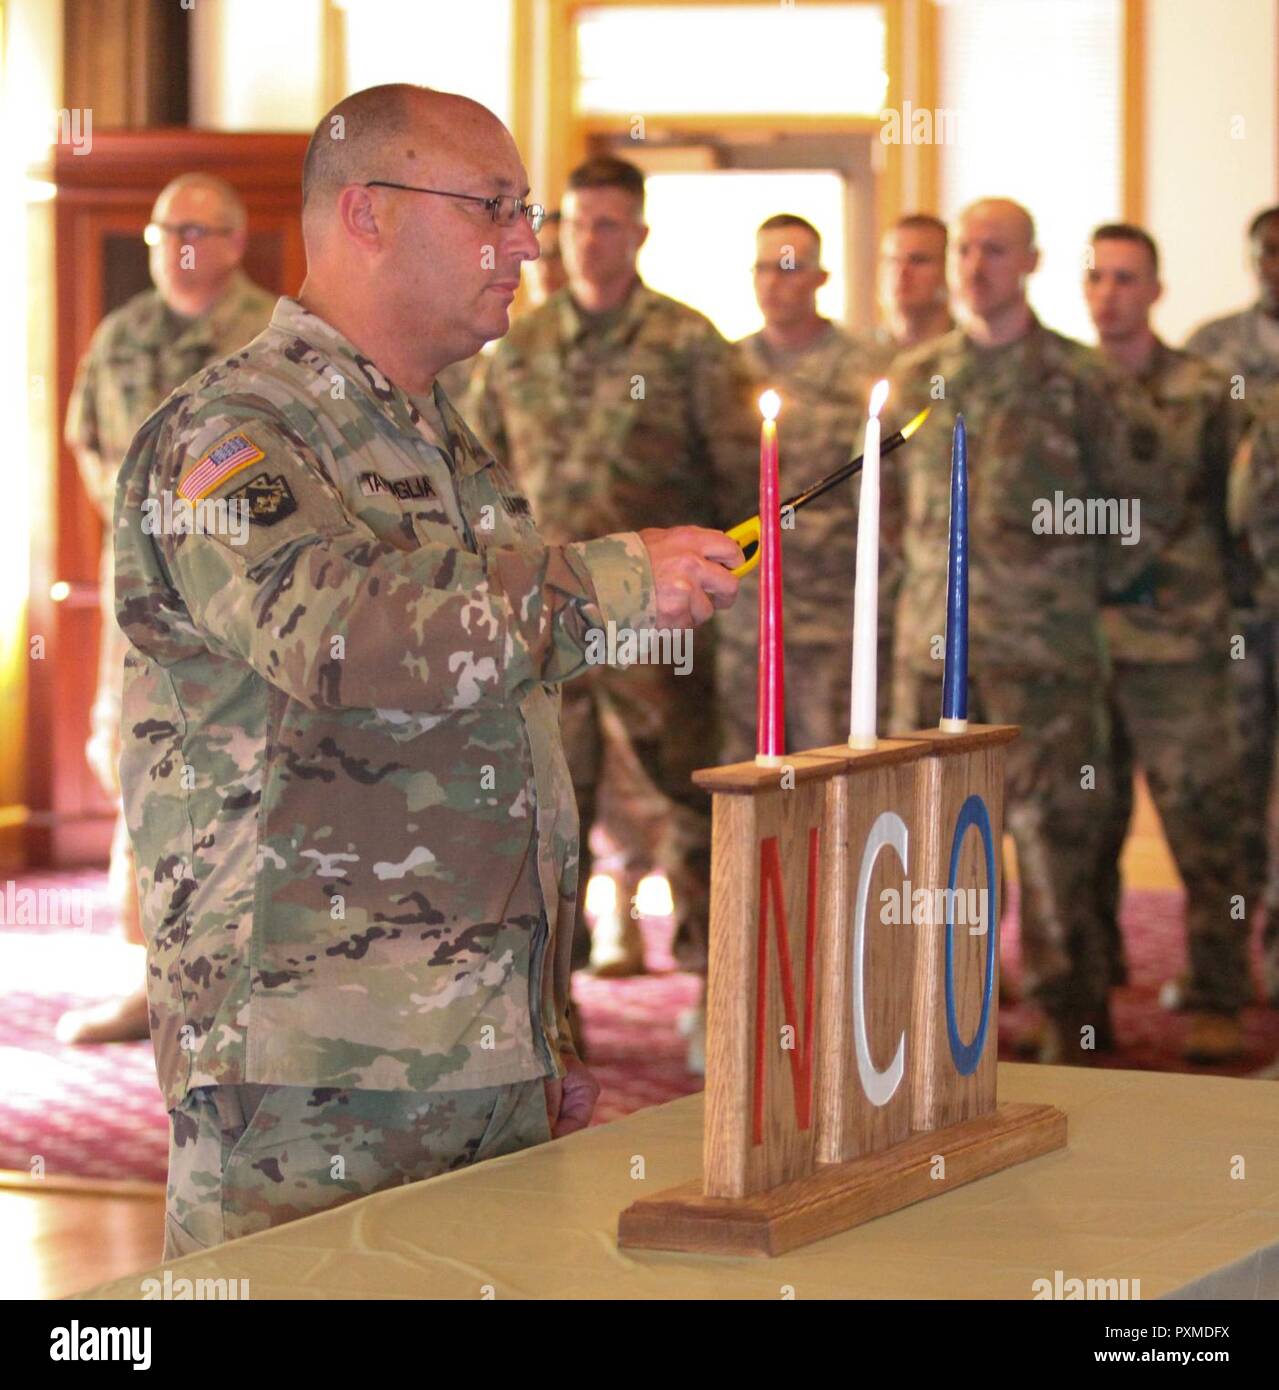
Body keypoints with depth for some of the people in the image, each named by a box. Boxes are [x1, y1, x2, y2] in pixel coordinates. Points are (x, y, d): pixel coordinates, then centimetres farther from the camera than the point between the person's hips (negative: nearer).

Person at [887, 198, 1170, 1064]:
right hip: (933, 641, 4)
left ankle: (1071, 1013, 6)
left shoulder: (1078, 381, -2)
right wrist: (925, 572, 13)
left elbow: (1144, 508, 4)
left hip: (1044, 644, -4)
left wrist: (1090, 585, 3)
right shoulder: (916, 379, 10)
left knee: (1055, 826, -3)